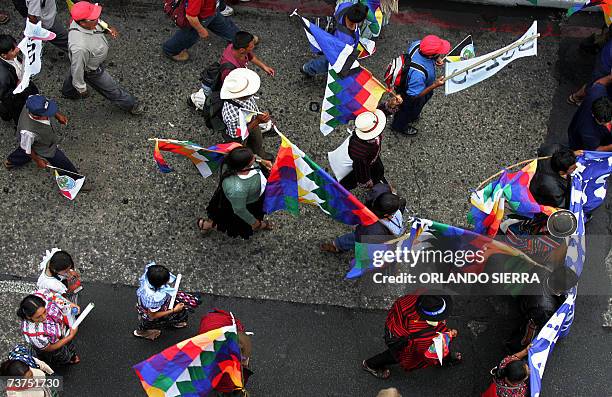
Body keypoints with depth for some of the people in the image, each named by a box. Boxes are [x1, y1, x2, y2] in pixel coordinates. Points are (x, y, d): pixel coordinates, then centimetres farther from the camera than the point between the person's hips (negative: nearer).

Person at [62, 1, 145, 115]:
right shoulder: (80, 47, -49)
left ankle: (68, 92, 70)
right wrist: (81, 88, -16)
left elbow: (99, 24, -2)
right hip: (91, 70, -8)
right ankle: (131, 105, 43)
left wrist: (108, 29, -22)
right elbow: (78, 68, -32)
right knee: (111, 89, 17)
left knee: (72, 76, 38)